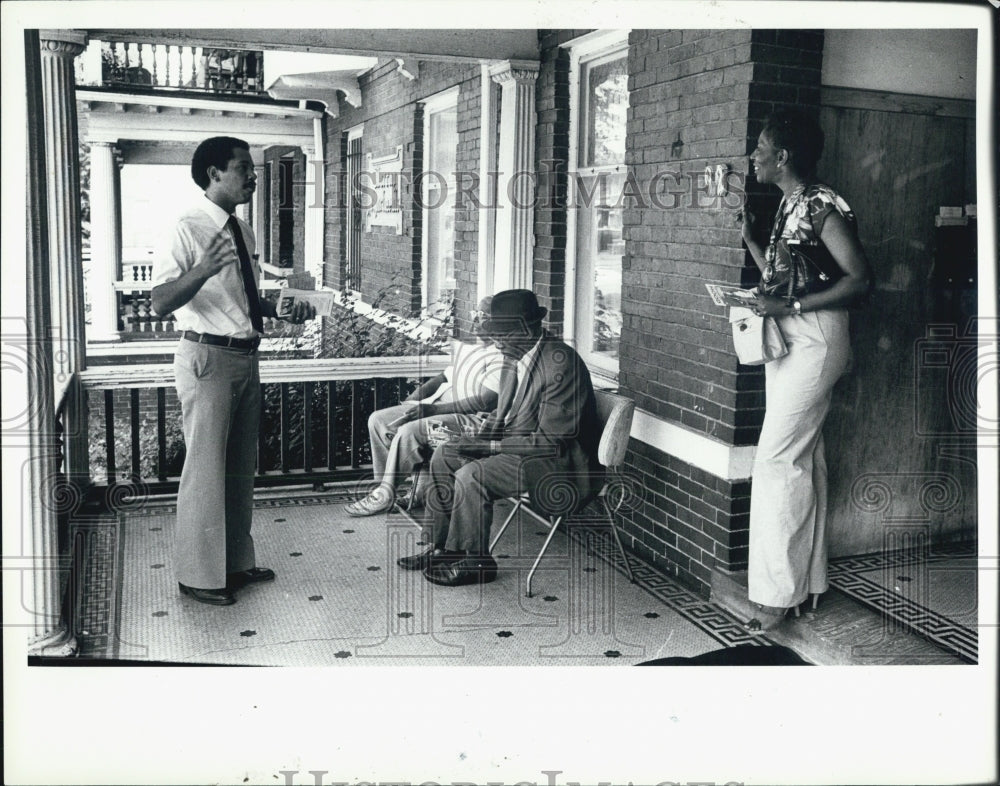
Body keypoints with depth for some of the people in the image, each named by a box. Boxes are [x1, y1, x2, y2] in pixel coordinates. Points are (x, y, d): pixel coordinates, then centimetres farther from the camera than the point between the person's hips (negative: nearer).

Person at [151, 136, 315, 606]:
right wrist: (202, 270, -37)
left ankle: (236, 562, 29)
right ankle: (199, 575, 12)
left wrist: (285, 311, 6)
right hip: (207, 357, -9)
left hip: (245, 356, 9)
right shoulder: (189, 229, -13)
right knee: (206, 467, -2)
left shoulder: (242, 231, 12)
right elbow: (161, 303, -21)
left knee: (241, 466, 16)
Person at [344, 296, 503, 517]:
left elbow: (483, 403, -19)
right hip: (436, 406, 10)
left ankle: (385, 495, -14)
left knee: (408, 431, -30)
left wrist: (431, 409, -21)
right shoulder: (468, 349, 21)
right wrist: (414, 399, 6)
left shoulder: (500, 356, -11)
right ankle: (383, 486, -2)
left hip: (468, 418, -10)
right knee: (377, 420, -3)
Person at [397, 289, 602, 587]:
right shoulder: (515, 358, 3)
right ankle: (442, 548, 11)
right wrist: (480, 437, -4)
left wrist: (489, 446, -23)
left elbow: (550, 439, -26)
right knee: (444, 456, 5)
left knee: (472, 475, -25)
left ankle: (476, 563, -6)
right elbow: (504, 411, 17)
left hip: (558, 460, -10)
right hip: (516, 443, 10)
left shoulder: (561, 364, -25)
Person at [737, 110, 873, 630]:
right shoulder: (788, 205, 15)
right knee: (802, 460, 12)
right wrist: (750, 238, 13)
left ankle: (778, 592, -3)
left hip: (814, 341, -10)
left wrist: (789, 306, -21)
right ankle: (808, 581, 21)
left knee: (777, 459, -10)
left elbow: (859, 278, -17)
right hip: (787, 340, 10)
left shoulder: (821, 205, -13)